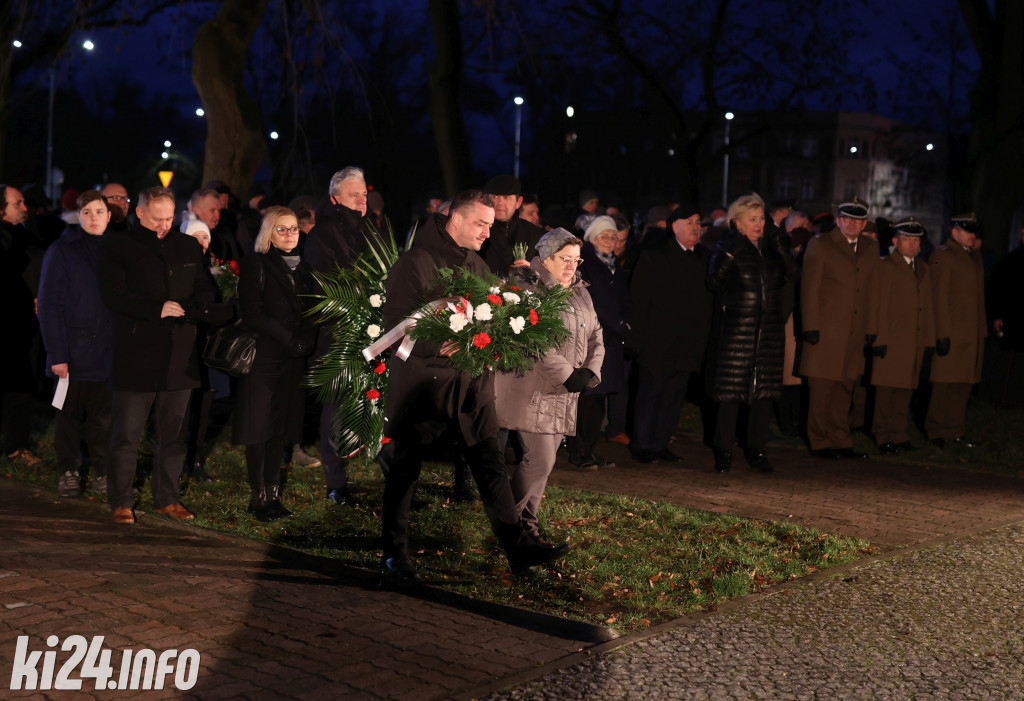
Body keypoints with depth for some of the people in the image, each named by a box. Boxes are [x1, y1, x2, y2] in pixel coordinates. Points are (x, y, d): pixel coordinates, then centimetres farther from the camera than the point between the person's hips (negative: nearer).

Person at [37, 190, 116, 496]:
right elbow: (49, 306, -7)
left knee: (103, 416, 4)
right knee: (70, 414, 8)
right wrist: (56, 353, -13)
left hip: (107, 352, 2)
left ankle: (102, 471, 16)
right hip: (74, 351, -2)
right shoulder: (62, 251, -3)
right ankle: (69, 471, 22)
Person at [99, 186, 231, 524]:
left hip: (179, 355, 4)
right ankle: (121, 502, 11)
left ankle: (167, 498, 21)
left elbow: (205, 290, 15)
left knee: (174, 433, 9)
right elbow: (114, 296, -7)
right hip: (135, 354, -4)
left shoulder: (188, 247, 14)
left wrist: (194, 307, -8)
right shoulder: (117, 247, 1)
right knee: (127, 434, 0)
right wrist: (157, 309, -16)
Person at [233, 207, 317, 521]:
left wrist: (305, 340, -4)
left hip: (292, 360, 5)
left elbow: (310, 315, 15)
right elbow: (253, 314, -10)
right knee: (259, 430, -3)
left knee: (279, 429, 6)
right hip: (264, 357, -5)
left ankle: (273, 494, 11)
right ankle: (259, 496, 3)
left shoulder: (303, 268, 16)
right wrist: (289, 338, -14)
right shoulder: (256, 265, -2)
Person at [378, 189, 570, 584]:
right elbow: (395, 323, -13)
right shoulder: (416, 262, -9)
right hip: (423, 378, -6)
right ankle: (394, 555, 18)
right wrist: (436, 345, -26)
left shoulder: (478, 265, 14)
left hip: (472, 380, 6)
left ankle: (518, 547, 6)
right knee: (403, 469, 6)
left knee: (490, 463, 3)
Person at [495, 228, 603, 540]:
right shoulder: (526, 289, -12)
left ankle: (527, 518, 23)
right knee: (540, 460, -11)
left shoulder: (580, 292, 15)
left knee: (544, 458, 10)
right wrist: (567, 375, -20)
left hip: (563, 394, 8)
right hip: (532, 390, -8)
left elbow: (595, 336, 17)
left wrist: (590, 371, 0)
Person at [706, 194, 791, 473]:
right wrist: (728, 254, -24)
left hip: (769, 332, 4)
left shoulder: (771, 248, 11)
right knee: (730, 392, -3)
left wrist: (778, 243, -8)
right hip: (735, 332, -4)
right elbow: (714, 282, -15)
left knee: (765, 392, 5)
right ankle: (724, 452, 7)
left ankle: (756, 450, 15)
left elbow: (791, 275, -3)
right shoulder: (728, 247, -2)